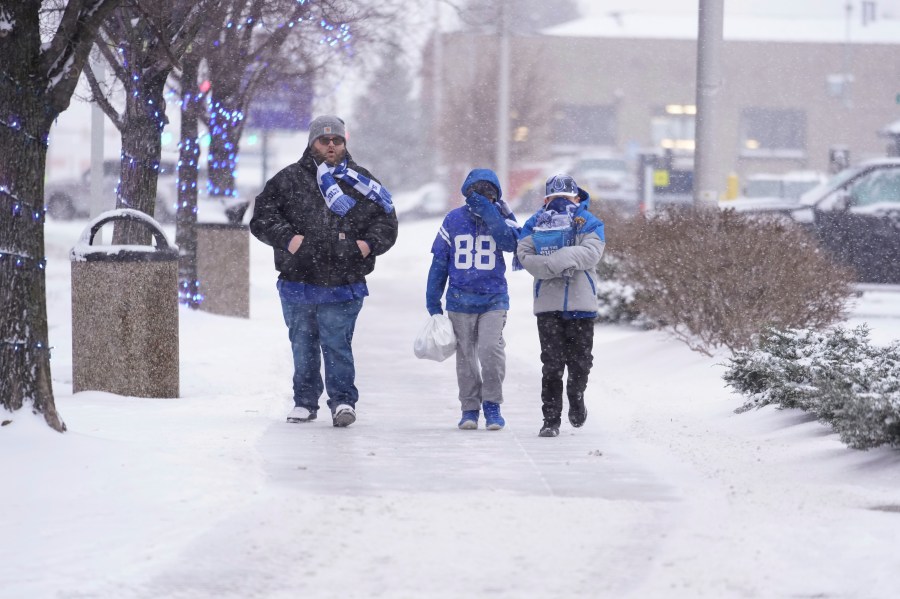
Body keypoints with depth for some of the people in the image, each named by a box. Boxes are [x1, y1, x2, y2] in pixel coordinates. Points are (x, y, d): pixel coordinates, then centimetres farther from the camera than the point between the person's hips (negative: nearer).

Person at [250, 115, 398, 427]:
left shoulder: (363, 184, 8)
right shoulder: (288, 179, 6)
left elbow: (386, 222, 13)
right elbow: (262, 217, 4)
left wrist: (370, 244, -6)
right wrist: (286, 238, -12)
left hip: (342, 284, -1)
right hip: (298, 281, 1)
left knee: (337, 343, -7)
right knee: (303, 344, 10)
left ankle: (343, 400, 1)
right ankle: (305, 401, 21)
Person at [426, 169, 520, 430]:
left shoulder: (501, 217, 1)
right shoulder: (454, 220, 1)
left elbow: (511, 243, -21)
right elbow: (439, 261, 7)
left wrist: (488, 213, -25)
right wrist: (433, 300, 7)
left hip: (494, 299, -2)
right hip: (460, 299, 2)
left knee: (491, 348, -17)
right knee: (466, 356, 8)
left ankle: (492, 405, -3)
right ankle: (470, 408, 20)